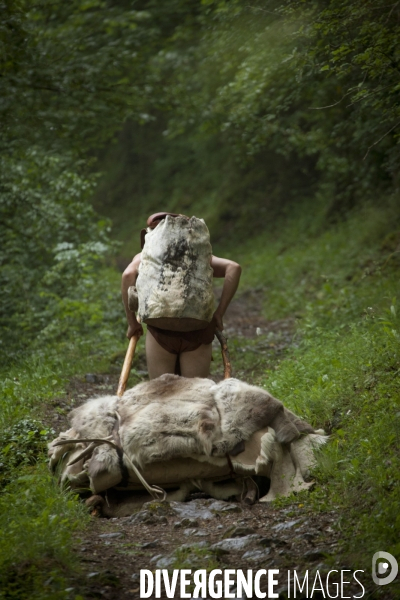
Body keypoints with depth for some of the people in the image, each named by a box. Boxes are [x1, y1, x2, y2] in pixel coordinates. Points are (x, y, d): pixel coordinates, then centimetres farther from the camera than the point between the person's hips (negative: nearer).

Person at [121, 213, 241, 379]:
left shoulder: (144, 257, 17)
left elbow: (128, 275, -5)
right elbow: (234, 268, 8)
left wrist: (132, 323, 1)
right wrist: (219, 313, 7)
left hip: (162, 329, -1)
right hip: (197, 332, 2)